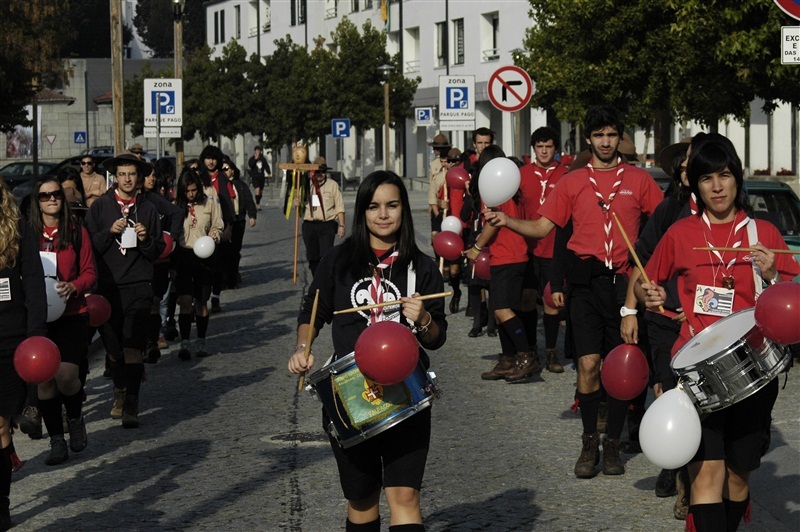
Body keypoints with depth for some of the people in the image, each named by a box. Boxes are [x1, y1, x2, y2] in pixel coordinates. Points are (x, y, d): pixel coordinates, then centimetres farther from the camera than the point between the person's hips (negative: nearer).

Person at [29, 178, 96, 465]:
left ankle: (75, 419, 19)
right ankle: (56, 440, 12)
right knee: (44, 379, 0)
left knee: (66, 375, -13)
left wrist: (73, 287, -15)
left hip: (72, 314, -1)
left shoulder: (77, 232, 3)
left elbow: (90, 272, 4)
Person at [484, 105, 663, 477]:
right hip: (586, 281, 0)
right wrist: (508, 222, -10)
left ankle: (613, 444, 14)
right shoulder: (572, 182, 9)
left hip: (624, 281, 0)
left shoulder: (638, 180, 7)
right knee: (588, 363, -9)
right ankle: (589, 443, 5)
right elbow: (542, 227, 7)